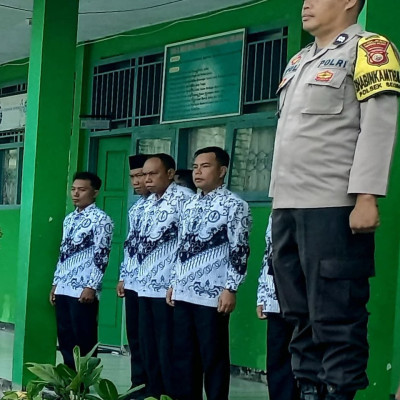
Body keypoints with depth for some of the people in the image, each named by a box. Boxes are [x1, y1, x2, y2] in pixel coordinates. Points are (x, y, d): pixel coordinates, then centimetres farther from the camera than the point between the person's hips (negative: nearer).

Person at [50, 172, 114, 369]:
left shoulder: (101, 219, -7)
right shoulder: (69, 219, 17)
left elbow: (101, 256, -12)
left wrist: (91, 287, -18)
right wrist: (55, 283, 17)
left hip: (84, 290, -8)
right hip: (63, 289, 8)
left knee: (84, 340, -4)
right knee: (65, 339, 9)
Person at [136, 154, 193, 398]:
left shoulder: (183, 198, -9)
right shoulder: (149, 203, 16)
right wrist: (133, 277, 19)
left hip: (168, 287, -8)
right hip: (145, 286, 8)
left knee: (167, 350, -6)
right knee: (148, 348, 11)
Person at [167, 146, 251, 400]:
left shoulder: (234, 205, -5)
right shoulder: (190, 205, 16)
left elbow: (240, 252, -9)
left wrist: (230, 289, -15)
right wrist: (174, 283, 16)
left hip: (212, 295, -7)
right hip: (183, 293, 7)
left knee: (213, 357, -2)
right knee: (183, 355, 9)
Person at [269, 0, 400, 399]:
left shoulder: (368, 49, -2)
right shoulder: (298, 61, 22)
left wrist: (366, 197, -19)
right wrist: (279, 200, 18)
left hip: (332, 206, -8)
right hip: (287, 207, 8)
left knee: (335, 317, -7)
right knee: (300, 315, 10)